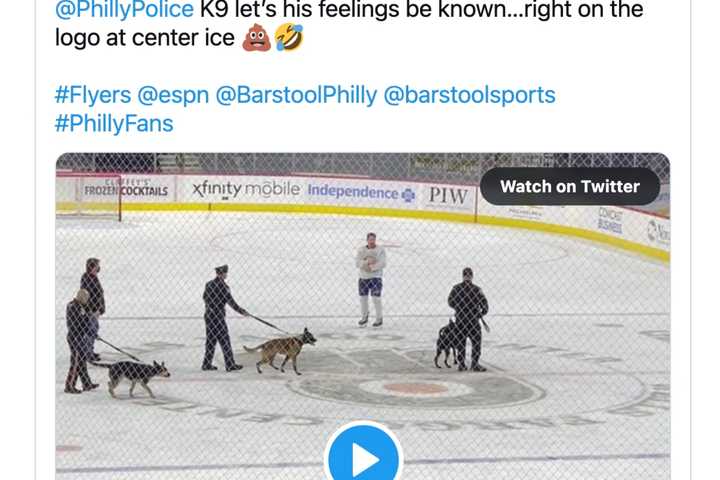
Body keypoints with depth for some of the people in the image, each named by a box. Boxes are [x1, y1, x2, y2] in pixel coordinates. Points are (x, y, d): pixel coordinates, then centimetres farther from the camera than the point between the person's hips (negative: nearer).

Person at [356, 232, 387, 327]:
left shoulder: (380, 250, -3)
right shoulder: (361, 250, 5)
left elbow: (383, 263, -12)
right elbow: (357, 263, -5)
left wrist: (371, 267, -19)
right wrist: (367, 262, -21)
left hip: (375, 278, -4)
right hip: (363, 278, 4)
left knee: (376, 298, -9)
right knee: (363, 298, 10)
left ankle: (379, 319, 4)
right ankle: (364, 317, 28)